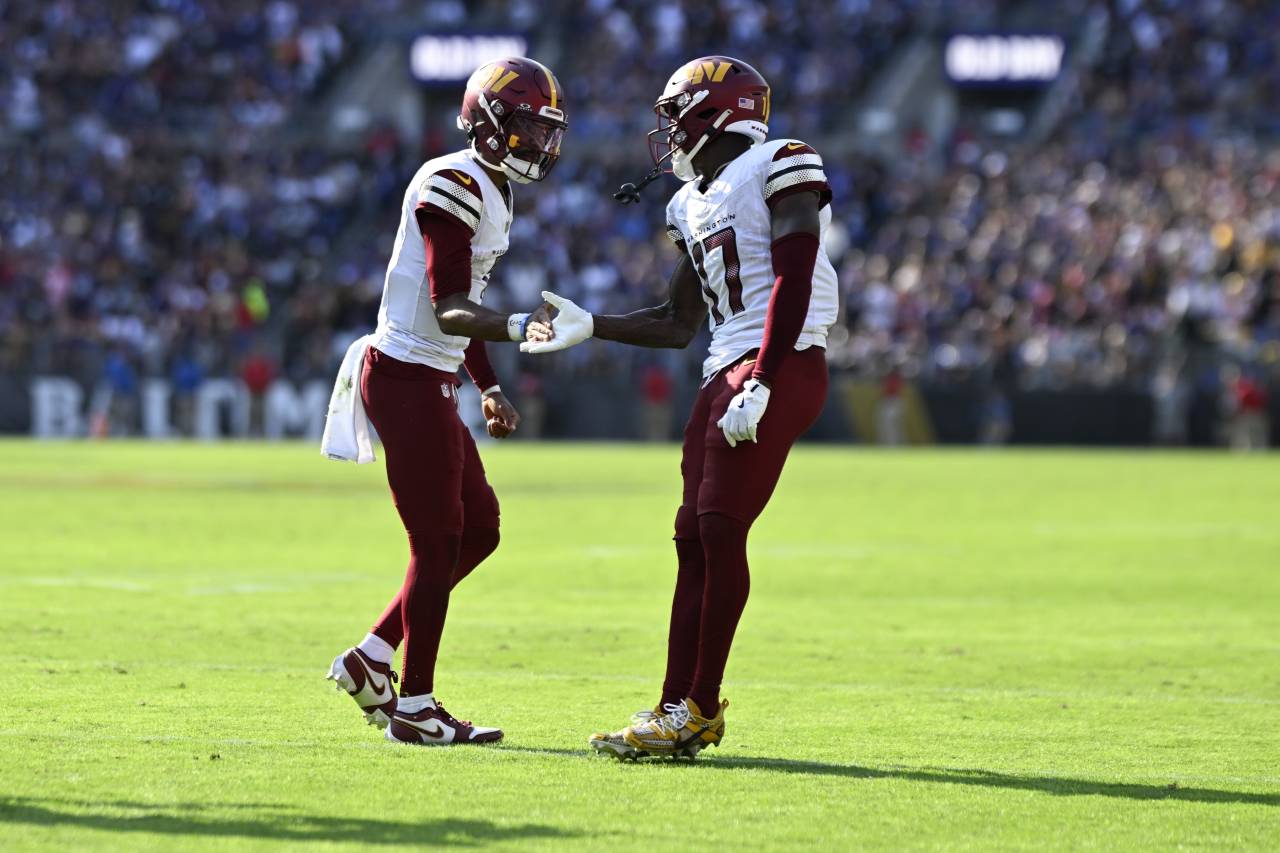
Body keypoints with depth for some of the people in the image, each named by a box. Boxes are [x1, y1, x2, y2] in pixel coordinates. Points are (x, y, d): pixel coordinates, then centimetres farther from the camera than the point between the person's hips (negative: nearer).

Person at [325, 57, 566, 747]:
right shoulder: (455, 186, -16)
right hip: (408, 379, -10)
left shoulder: (492, 193, 16)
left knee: (478, 528, 14)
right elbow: (448, 308, -24)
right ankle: (414, 707, 4)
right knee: (438, 541, -4)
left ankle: (370, 662, 20)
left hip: (429, 383, 10)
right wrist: (516, 325, -38)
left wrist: (490, 390, 22)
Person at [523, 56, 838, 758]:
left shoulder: (778, 170, -5)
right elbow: (677, 324, 26)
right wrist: (589, 327, 18)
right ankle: (679, 711, 6)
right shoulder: (696, 205, 22)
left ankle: (699, 708, -8)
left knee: (721, 531, -12)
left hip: (782, 366, -9)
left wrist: (760, 384, -20)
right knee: (694, 536, 4)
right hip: (726, 374, 9)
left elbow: (793, 286, -14)